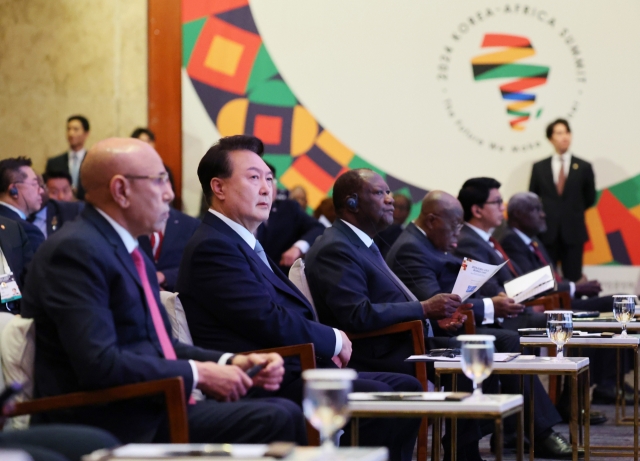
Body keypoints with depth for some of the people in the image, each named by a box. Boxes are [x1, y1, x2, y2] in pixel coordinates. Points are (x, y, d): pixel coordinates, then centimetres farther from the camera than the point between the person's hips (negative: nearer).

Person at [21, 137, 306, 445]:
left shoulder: (131, 253, 16)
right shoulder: (76, 250, -13)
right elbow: (100, 365, -21)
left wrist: (230, 362, 4)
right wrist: (197, 373, -13)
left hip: (149, 410, 9)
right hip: (110, 427, -9)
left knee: (282, 416, -10)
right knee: (277, 420, -20)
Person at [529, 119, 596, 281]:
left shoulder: (583, 167, 3)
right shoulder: (539, 167, 6)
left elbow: (590, 198, 11)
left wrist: (574, 212, 12)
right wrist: (546, 214, 6)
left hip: (573, 231, -1)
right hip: (547, 232, 1)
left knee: (573, 279, 1)